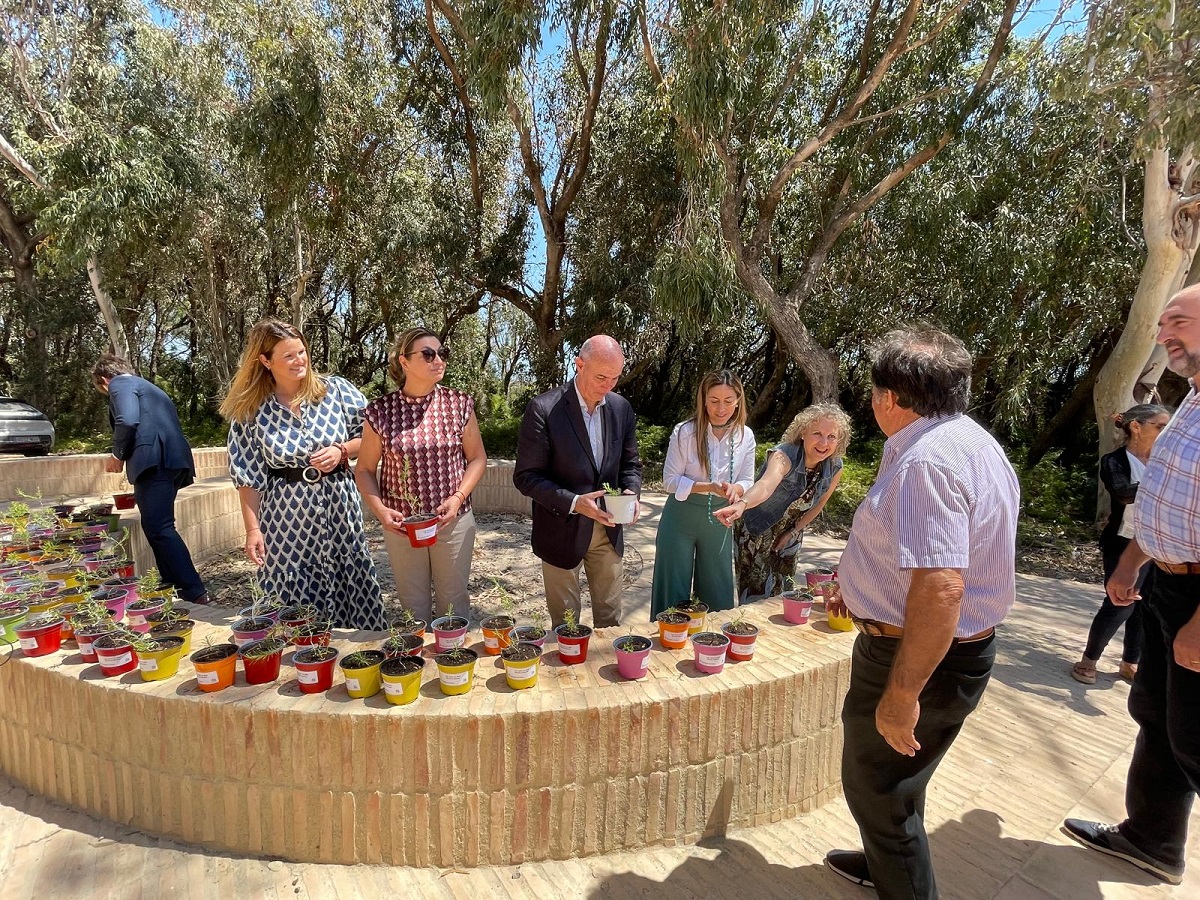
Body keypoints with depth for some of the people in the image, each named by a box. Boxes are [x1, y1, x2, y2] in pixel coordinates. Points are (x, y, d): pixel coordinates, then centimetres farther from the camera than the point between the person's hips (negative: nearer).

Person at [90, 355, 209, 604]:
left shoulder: (120, 383, 6)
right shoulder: (148, 387, 33)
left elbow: (127, 421, -12)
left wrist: (118, 455, 3)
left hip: (155, 461, -9)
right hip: (173, 461, 10)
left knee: (158, 528, -14)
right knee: (159, 527, 14)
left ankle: (195, 594, -23)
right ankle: (171, 587, 15)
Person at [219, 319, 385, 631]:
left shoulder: (336, 390, -1)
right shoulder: (250, 411, -1)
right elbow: (249, 476, 1)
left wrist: (341, 451, -12)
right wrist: (252, 529, -4)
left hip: (340, 509, 1)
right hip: (286, 518, 0)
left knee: (353, 592, 7)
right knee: (295, 601, 6)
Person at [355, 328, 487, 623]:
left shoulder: (459, 404, -4)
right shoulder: (381, 412, -6)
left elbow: (477, 458, 3)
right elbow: (364, 470, 3)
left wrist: (458, 496, -11)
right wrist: (379, 509, -12)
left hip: (453, 520, 0)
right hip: (401, 524, 0)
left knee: (454, 599, 13)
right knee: (413, 603, 15)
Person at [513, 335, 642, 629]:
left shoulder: (621, 407, 0)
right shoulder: (543, 408, -17)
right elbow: (526, 477, -15)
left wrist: (631, 491, -11)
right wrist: (574, 503, -26)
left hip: (607, 529, 5)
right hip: (562, 531, -4)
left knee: (610, 620, 18)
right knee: (566, 626, 12)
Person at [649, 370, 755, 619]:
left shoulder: (745, 436, -5)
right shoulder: (685, 432, -16)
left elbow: (747, 481, 1)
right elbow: (670, 480, -13)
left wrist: (735, 488, -22)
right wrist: (709, 487, -26)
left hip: (719, 519, 4)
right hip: (681, 516, -3)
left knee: (717, 591, 15)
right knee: (674, 589, 7)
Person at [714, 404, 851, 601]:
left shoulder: (835, 467, -13)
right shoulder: (784, 455, -32)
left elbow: (819, 504, 4)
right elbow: (766, 485, -53)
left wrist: (792, 533, 0)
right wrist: (742, 504, -73)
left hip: (789, 535, 6)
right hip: (756, 534, -5)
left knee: (781, 595, 17)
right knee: (756, 595, -3)